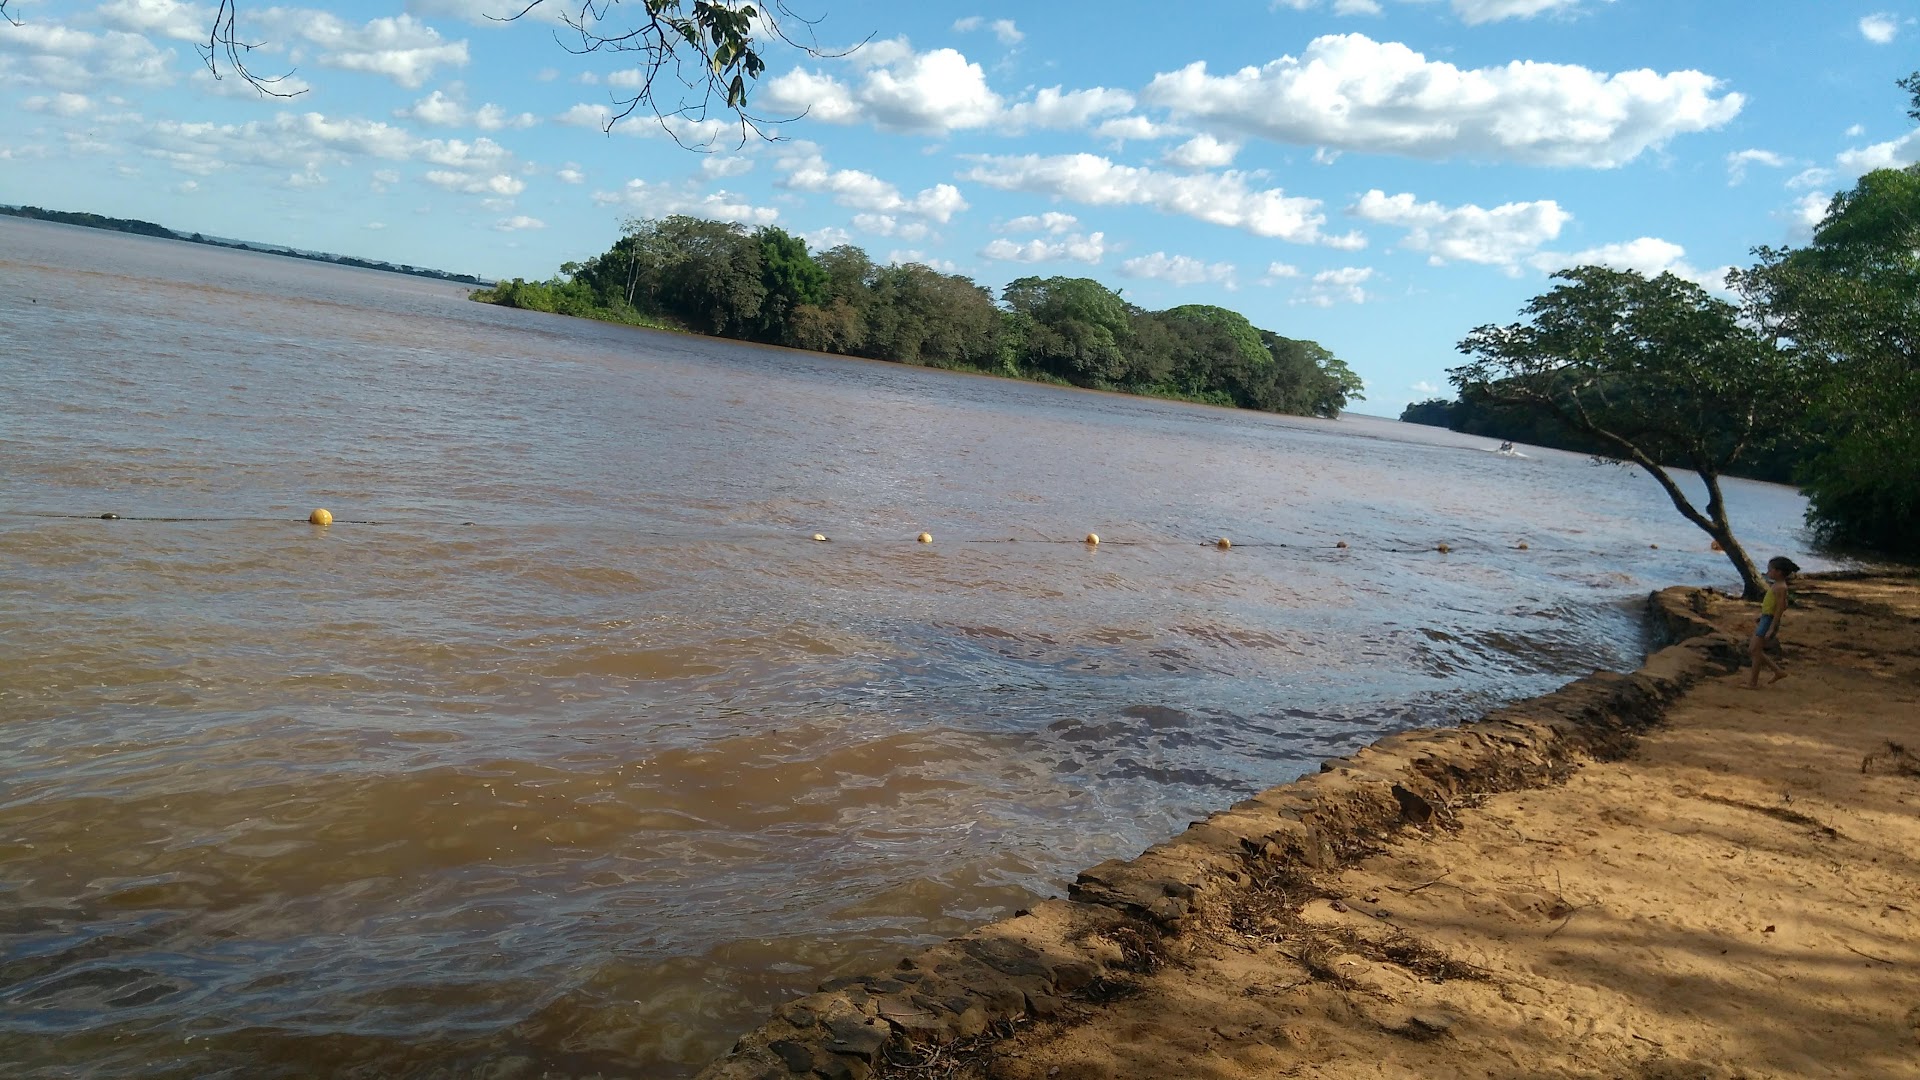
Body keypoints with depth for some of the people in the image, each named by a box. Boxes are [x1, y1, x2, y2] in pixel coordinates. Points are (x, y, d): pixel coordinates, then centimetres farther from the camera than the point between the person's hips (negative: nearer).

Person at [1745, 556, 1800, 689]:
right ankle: (1778, 671, 20)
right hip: (1765, 619, 10)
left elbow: (1780, 609, -21)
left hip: (1770, 621, -10)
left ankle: (1753, 683, 5)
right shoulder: (1777, 585, 12)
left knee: (1756, 650, -3)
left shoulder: (1780, 587, -18)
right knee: (1752, 649, 13)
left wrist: (1771, 629, -23)